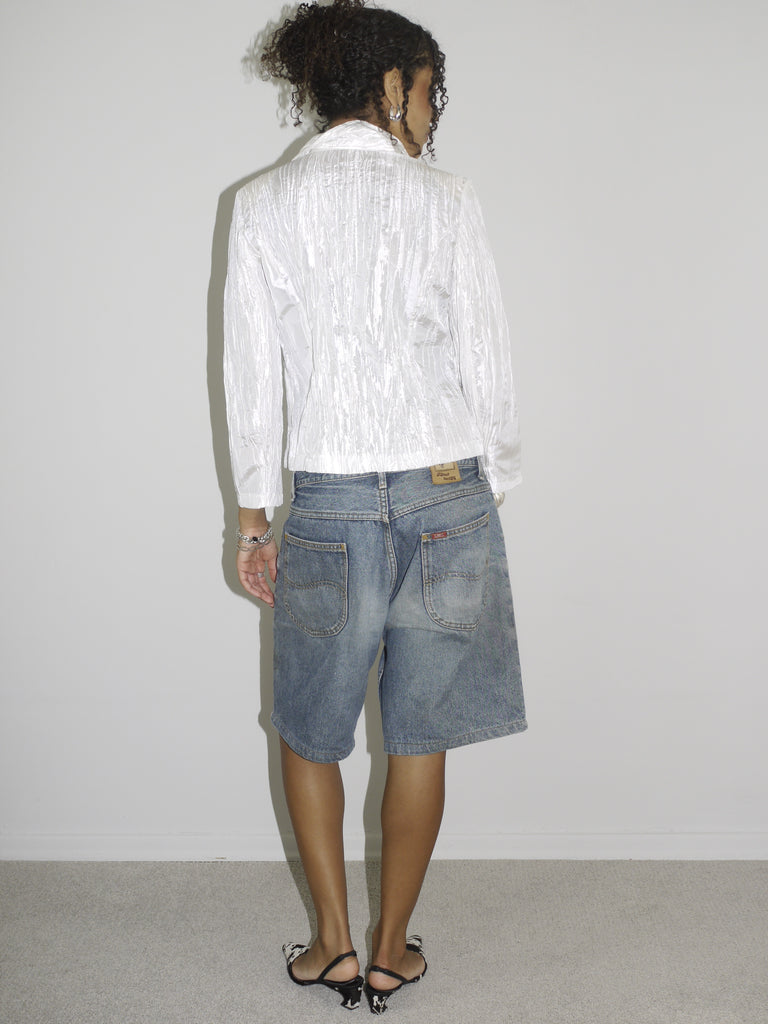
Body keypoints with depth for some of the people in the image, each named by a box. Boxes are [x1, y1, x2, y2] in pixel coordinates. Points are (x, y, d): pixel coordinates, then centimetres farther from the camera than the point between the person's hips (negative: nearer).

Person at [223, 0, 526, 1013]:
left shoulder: (264, 205, 1)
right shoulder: (445, 200, -2)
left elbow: (252, 372, 1)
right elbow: (487, 367, -1)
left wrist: (255, 517, 8)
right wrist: (494, 486, 13)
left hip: (331, 504, 0)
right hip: (447, 497, 0)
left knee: (310, 732, 19)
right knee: (419, 739, 11)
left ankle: (334, 944, 25)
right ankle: (391, 951, 25)